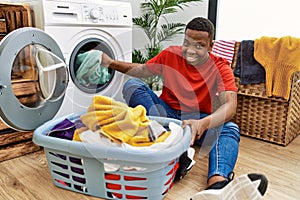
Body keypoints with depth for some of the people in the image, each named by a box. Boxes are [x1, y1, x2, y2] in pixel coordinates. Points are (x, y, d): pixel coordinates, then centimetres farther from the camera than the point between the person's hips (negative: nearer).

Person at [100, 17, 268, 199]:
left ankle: (217, 184, -58)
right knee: (132, 85, -18)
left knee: (230, 129, -31)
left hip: (197, 119, -1)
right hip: (166, 112, 2)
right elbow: (142, 70, 13)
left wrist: (203, 123, -45)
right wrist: (111, 62, 3)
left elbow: (230, 106, -25)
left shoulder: (220, 68, -9)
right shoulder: (170, 54, -1)